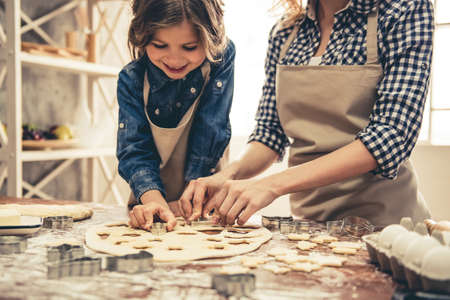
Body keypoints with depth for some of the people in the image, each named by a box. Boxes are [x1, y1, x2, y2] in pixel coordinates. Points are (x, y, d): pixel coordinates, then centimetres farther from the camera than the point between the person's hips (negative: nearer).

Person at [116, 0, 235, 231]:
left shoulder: (222, 56, -14)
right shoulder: (132, 79, -10)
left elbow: (211, 132, -14)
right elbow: (134, 149, -15)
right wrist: (154, 201, -33)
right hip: (154, 197, 2)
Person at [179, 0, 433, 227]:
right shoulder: (284, 32, 6)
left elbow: (393, 134, -19)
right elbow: (270, 130, 8)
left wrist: (274, 183, -25)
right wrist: (230, 175, -13)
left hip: (382, 218, -4)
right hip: (308, 217, 5)